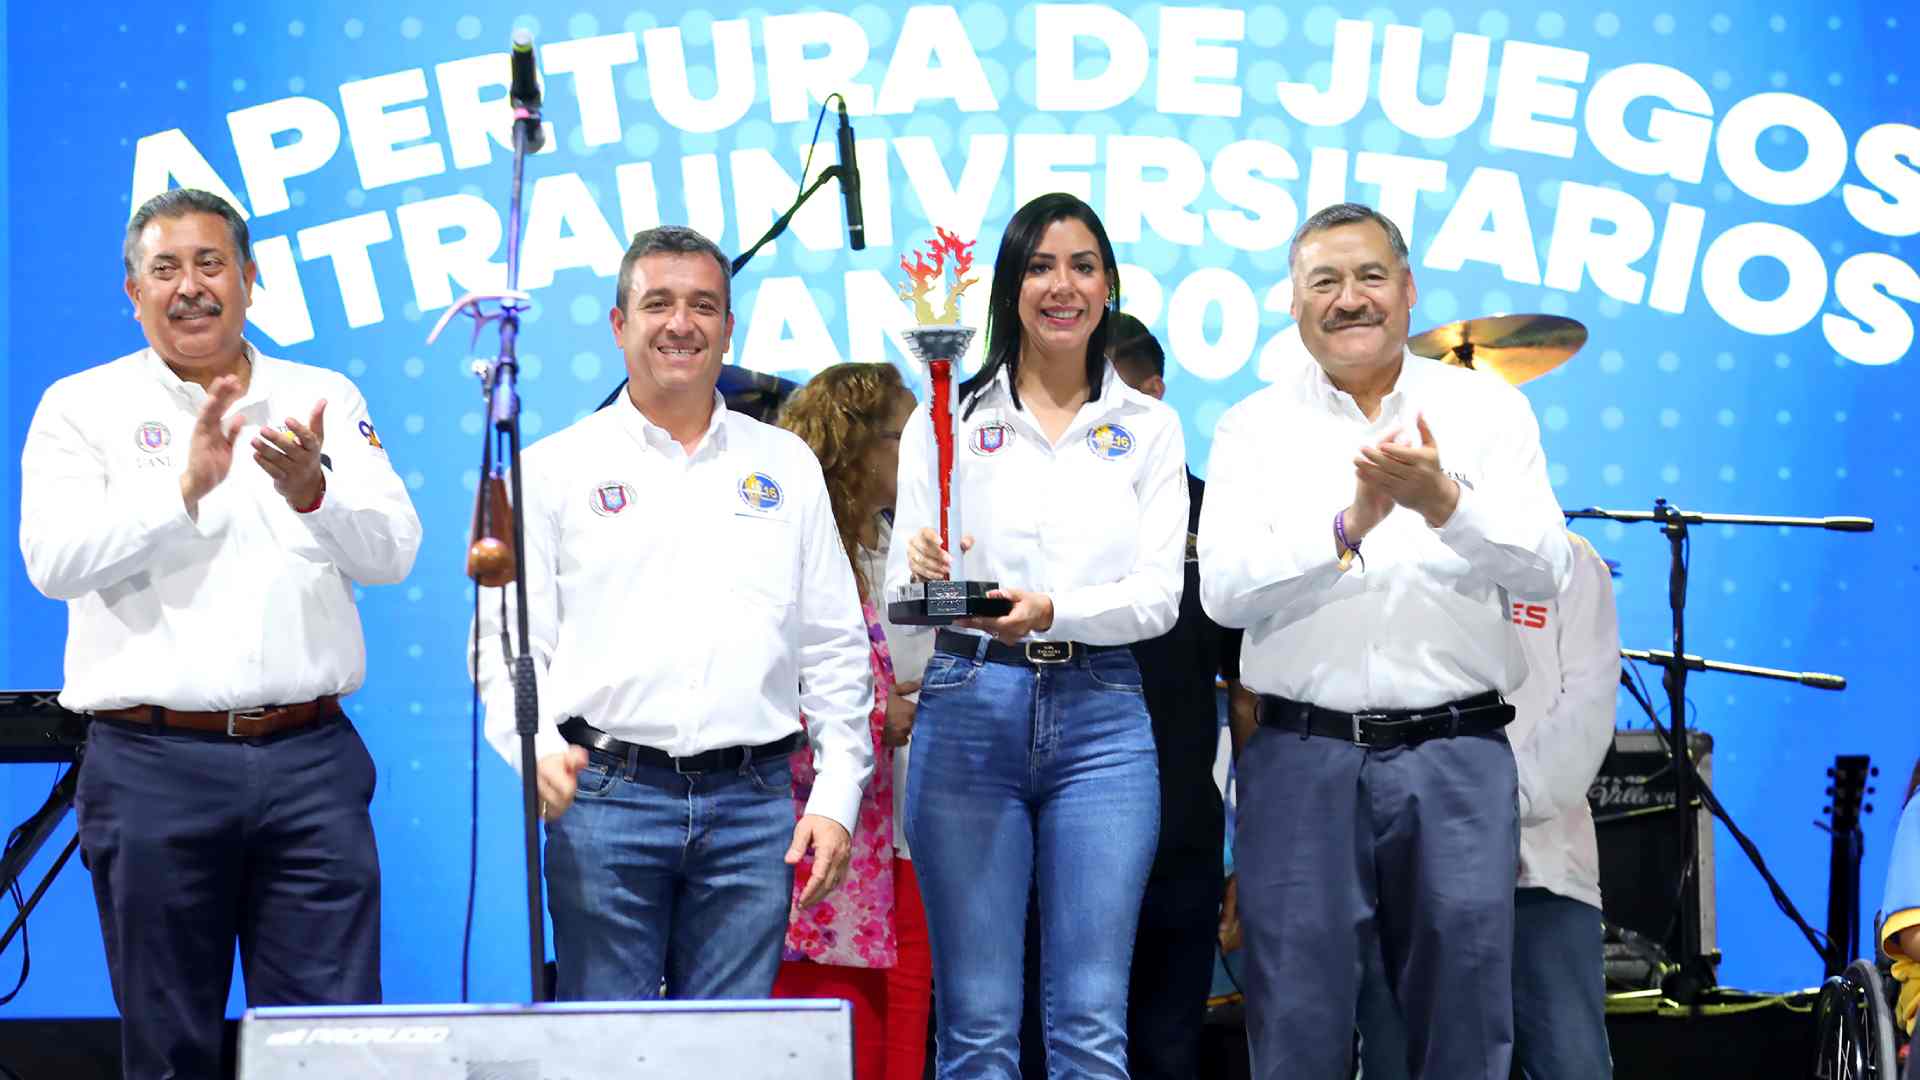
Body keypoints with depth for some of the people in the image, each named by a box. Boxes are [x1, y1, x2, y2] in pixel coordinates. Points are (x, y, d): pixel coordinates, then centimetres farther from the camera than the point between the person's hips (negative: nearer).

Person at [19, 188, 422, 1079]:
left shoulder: (325, 401, 11)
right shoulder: (82, 407, 6)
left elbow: (392, 549, -1)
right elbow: (54, 558, -9)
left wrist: (310, 492, -21)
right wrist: (186, 486, -21)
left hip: (309, 760, 1)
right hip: (154, 763, -1)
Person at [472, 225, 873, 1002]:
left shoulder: (786, 465, 14)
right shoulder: (555, 469, 7)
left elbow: (837, 648, 13)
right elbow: (507, 640, 4)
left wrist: (837, 798, 5)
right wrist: (538, 747, -15)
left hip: (753, 801, 2)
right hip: (606, 797, -2)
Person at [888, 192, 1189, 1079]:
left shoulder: (1149, 429, 11)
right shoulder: (949, 418, 8)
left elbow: (1159, 595, 0)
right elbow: (900, 582, 3)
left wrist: (1050, 610, -19)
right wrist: (920, 573, -22)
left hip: (1101, 719, 1)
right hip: (971, 708, -1)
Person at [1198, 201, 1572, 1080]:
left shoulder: (1489, 410, 7)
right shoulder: (1254, 429, 7)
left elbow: (1544, 571, -4)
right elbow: (1223, 590, -6)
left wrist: (1446, 503, -22)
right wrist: (1349, 525, -20)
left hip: (1456, 752, 0)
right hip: (1302, 753, 0)